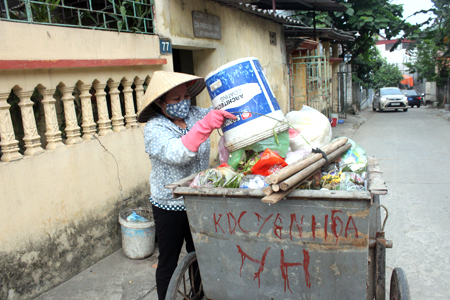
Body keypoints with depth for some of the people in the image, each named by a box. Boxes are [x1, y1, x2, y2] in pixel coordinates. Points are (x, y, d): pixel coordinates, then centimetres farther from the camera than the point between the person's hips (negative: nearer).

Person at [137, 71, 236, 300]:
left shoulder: (196, 114, -2)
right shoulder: (154, 129, -16)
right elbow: (177, 153, -34)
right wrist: (205, 126, -45)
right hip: (169, 207, -4)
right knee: (168, 262, 14)